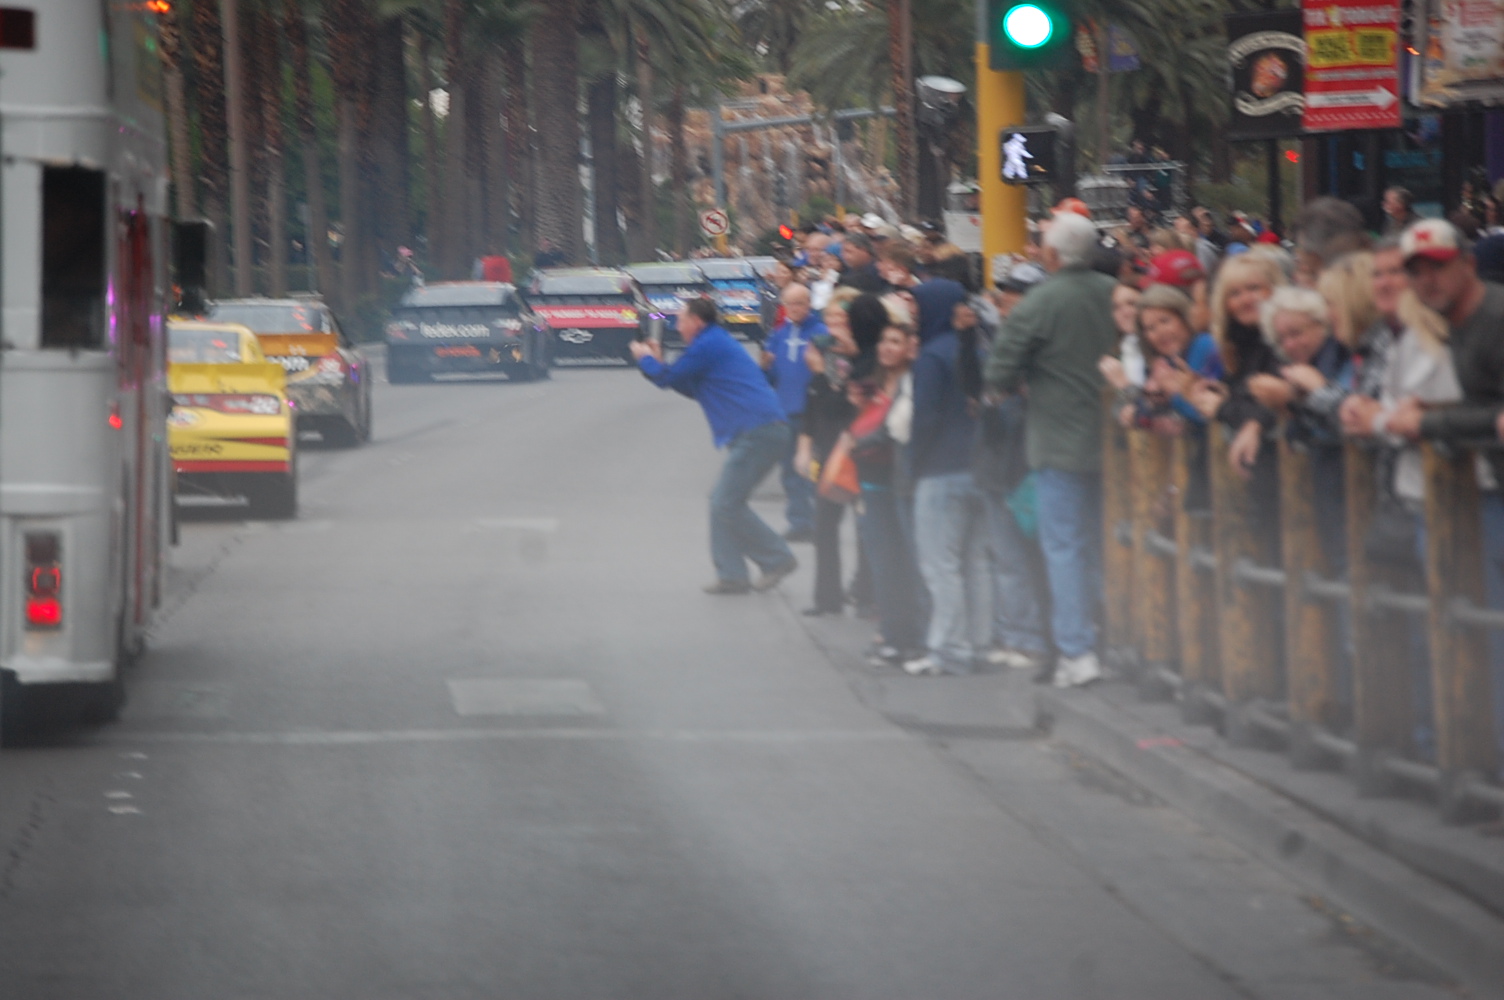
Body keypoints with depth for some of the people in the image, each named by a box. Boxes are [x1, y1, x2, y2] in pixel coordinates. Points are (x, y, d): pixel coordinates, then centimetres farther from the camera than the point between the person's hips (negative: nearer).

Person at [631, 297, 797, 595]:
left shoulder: (708, 345, -8)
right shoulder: (720, 342, 25)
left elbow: (668, 379, -2)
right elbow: (693, 389, 32)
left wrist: (645, 358, 18)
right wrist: (657, 362, 31)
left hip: (757, 433, -10)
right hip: (765, 432, 10)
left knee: (727, 503, -10)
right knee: (722, 501, 11)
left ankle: (778, 559, -5)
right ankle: (731, 576, 9)